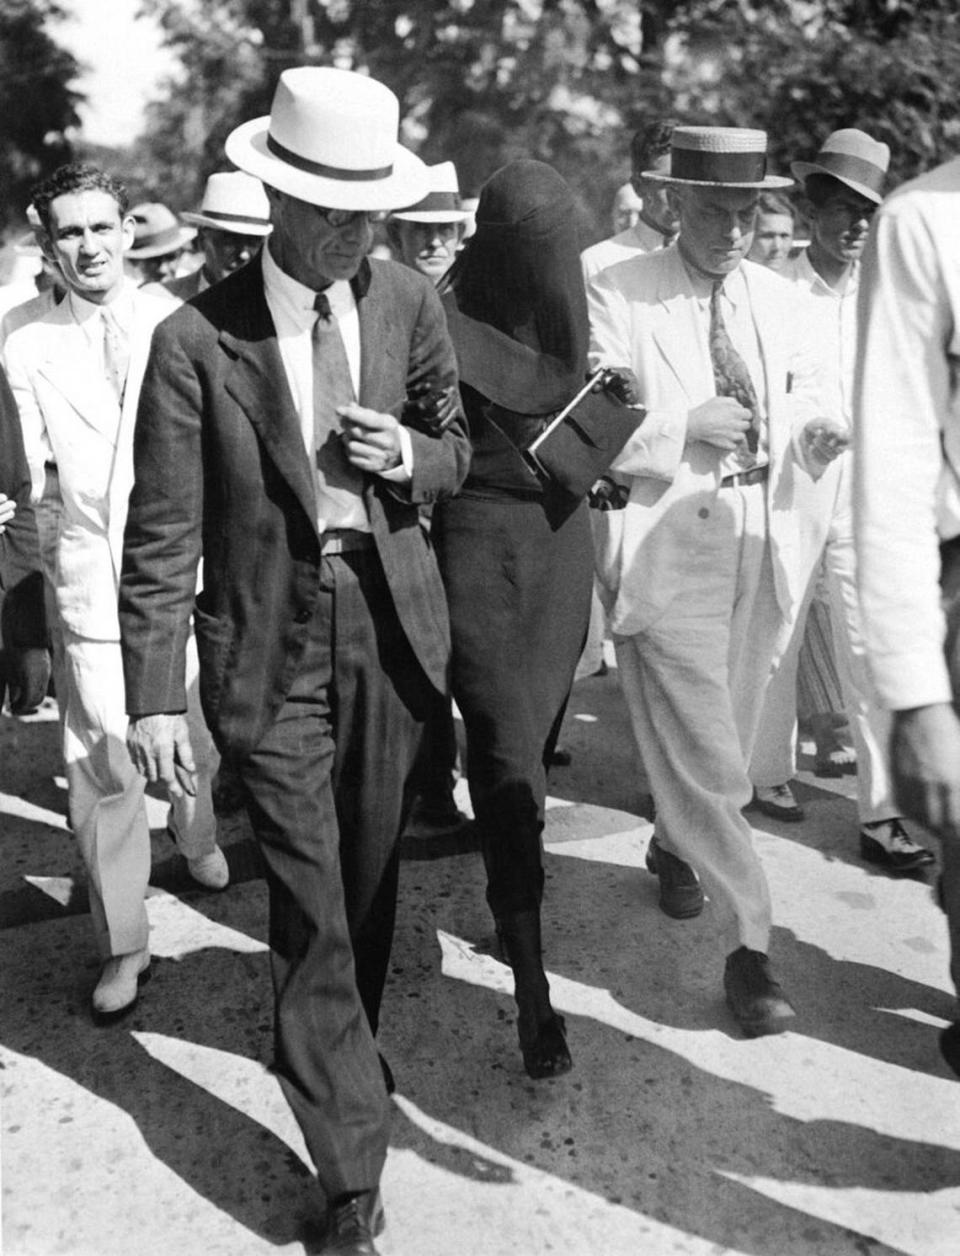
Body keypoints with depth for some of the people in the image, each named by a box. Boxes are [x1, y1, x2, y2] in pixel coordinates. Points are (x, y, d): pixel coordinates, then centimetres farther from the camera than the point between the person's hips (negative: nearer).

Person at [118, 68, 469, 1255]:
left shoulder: (410, 302, -1)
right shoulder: (197, 339, -13)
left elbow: (457, 444, 12)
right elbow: (161, 531, -11)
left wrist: (412, 456, -12)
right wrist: (154, 693, -13)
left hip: (388, 622, 4)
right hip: (270, 643, -4)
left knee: (370, 868, 19)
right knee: (310, 903, -1)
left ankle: (341, 1045, 48)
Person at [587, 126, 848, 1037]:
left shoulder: (776, 300, 9)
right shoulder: (617, 297, -7)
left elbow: (799, 395, 18)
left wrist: (812, 434, -5)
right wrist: (685, 425, -22)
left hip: (761, 543, 6)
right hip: (666, 546, -6)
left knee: (727, 737, 19)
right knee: (703, 752, -6)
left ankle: (676, 843, 47)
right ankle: (748, 945, 4)